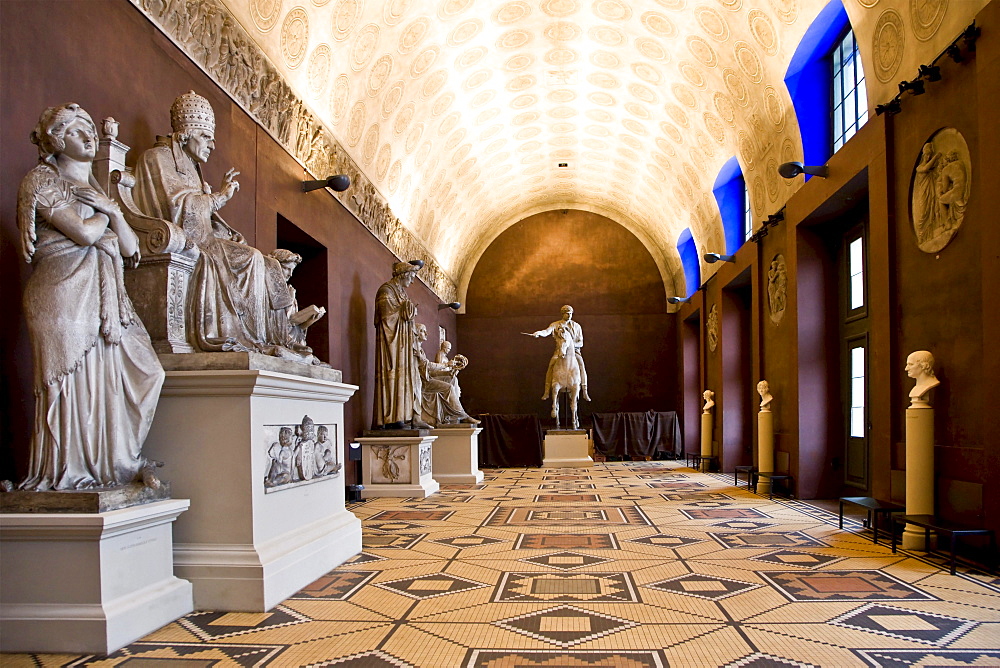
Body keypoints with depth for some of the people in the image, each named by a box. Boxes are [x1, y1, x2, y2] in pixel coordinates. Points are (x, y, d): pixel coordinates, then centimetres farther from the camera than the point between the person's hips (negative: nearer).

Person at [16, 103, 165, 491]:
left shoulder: (97, 190, 25)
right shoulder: (42, 180, 2)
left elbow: (131, 248, 18)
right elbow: (83, 232, -12)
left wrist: (112, 210, 3)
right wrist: (107, 215, 6)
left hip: (106, 298, 7)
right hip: (64, 295, -7)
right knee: (74, 382, -8)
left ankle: (120, 464, 3)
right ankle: (69, 474, -2)